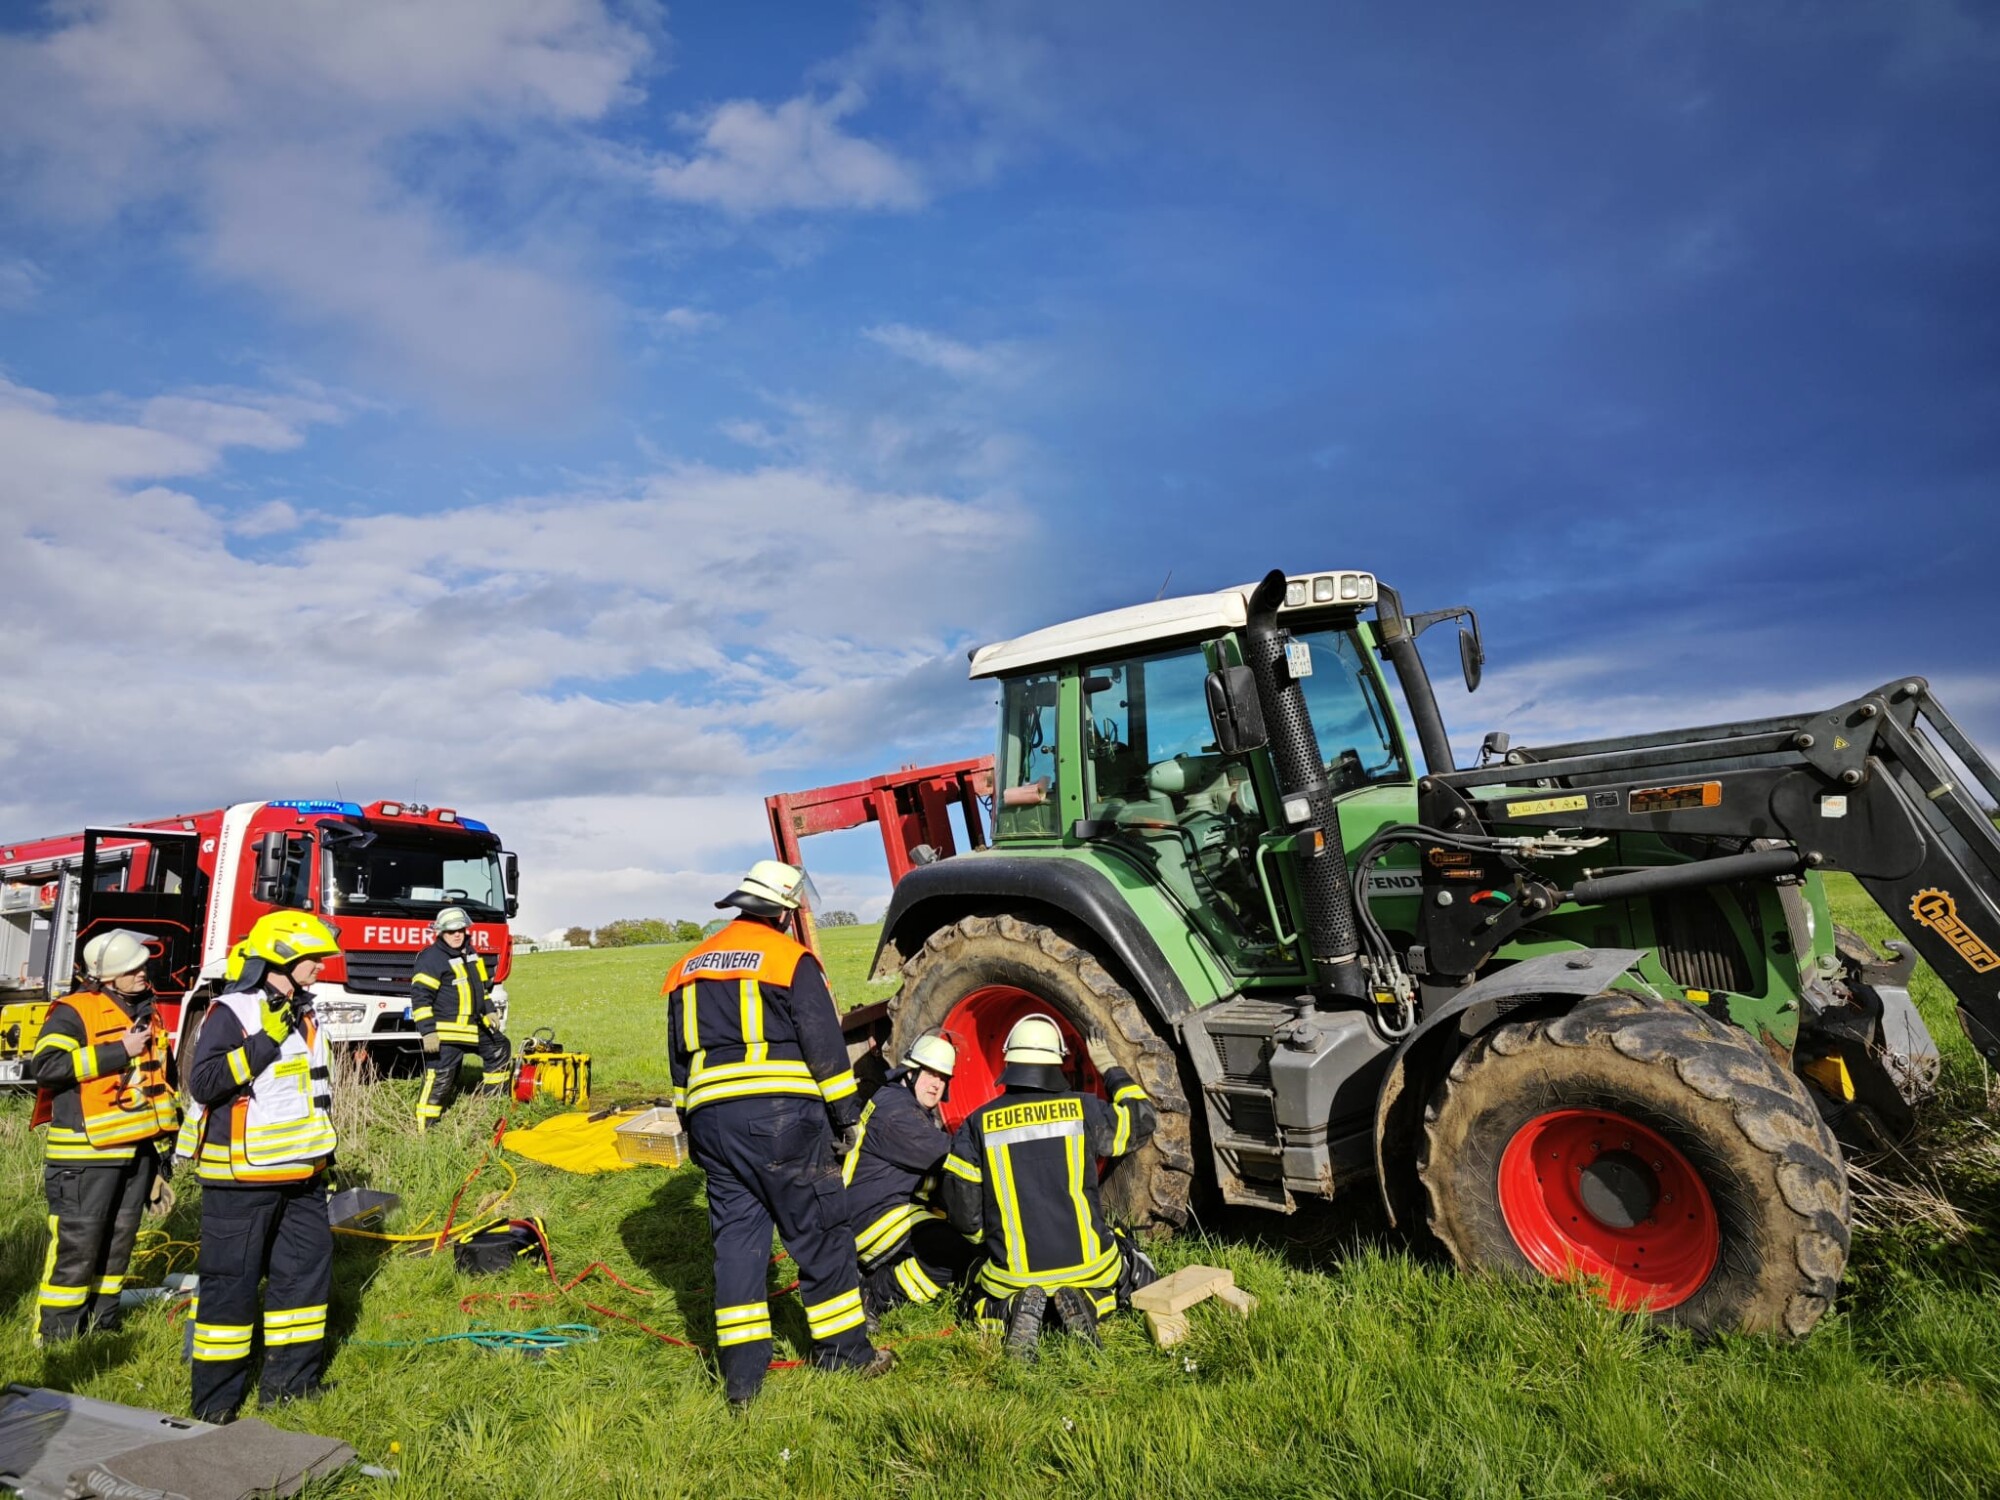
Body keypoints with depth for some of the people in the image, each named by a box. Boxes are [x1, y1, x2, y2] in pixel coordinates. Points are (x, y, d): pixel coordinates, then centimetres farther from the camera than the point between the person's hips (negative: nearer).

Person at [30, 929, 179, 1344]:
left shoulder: (146, 1012, 13)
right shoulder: (74, 1011, -11)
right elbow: (46, 1065, -25)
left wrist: (168, 1129, 24)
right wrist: (118, 1052, -24)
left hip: (139, 1149, 7)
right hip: (87, 1152, -7)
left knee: (119, 1239, 14)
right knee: (76, 1242, -2)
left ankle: (101, 1326, 25)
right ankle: (55, 1334, 11)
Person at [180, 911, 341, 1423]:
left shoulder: (301, 1012, 12)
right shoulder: (230, 1012, -13)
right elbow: (203, 1082, -23)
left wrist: (322, 1149, 23)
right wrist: (264, 1041, -27)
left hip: (301, 1175, 8)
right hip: (243, 1176, -8)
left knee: (307, 1269, 11)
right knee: (230, 1282, 1)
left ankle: (290, 1378, 24)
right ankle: (215, 1397, 14)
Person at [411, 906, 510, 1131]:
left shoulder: (470, 954, 14)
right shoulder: (431, 958, -13)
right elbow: (420, 996, -17)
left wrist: (489, 1011, 18)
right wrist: (427, 1031, -21)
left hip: (473, 1026, 9)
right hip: (444, 1031, -9)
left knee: (500, 1048, 18)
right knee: (440, 1078, -9)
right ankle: (425, 1127, 0)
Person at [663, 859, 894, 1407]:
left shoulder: (688, 968, 15)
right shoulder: (791, 959, -4)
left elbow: (680, 1057, 20)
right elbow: (823, 1043, -7)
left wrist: (695, 1126, 27)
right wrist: (846, 1112, 2)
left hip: (711, 1116, 6)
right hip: (781, 1114, -5)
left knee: (736, 1235, 11)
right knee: (819, 1232, 7)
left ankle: (742, 1373, 12)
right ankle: (843, 1351, 17)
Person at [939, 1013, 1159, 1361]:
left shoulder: (978, 1124, -4)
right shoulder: (1084, 1109, -6)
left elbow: (960, 1206, -1)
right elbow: (1143, 1120, 11)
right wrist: (1110, 1067, 22)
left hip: (1012, 1275, 1)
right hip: (1089, 1265, 0)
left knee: (984, 1301, 33)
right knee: (1140, 1276, 30)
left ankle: (1014, 1310, -3)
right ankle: (1085, 1300, -2)